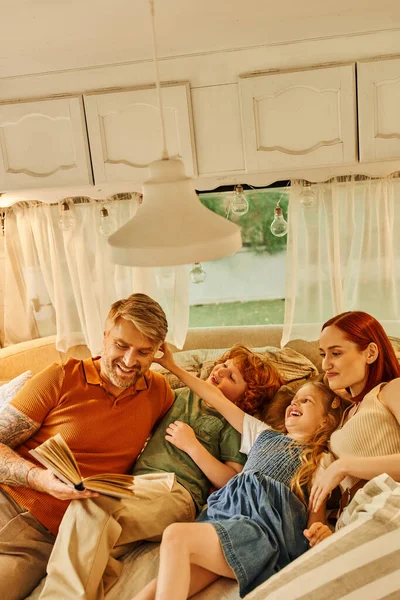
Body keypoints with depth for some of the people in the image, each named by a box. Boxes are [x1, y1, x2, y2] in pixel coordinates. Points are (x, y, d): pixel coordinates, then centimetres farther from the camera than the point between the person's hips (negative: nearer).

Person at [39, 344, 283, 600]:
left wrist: (192, 445, -3)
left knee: (88, 508, -31)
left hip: (175, 492, -6)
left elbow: (233, 484, -1)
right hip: (134, 483, 6)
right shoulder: (182, 396, 26)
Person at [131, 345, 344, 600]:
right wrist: (174, 367, 28)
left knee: (177, 536, -31)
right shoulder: (264, 435, 27)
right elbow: (218, 399, 27)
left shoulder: (321, 461, 15)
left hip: (264, 526, -4)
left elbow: (315, 516, 7)